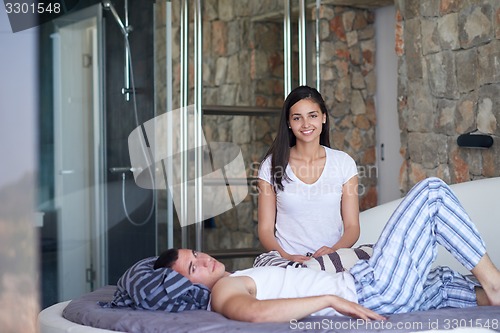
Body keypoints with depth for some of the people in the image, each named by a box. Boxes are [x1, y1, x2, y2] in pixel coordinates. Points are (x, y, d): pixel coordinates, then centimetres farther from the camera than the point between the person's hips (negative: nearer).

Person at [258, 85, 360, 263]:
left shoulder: (343, 162, 8)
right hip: (286, 264, -1)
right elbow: (265, 229, 3)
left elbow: (352, 226, 7)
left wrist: (334, 250, -14)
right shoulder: (271, 165, 6)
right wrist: (286, 256, -16)